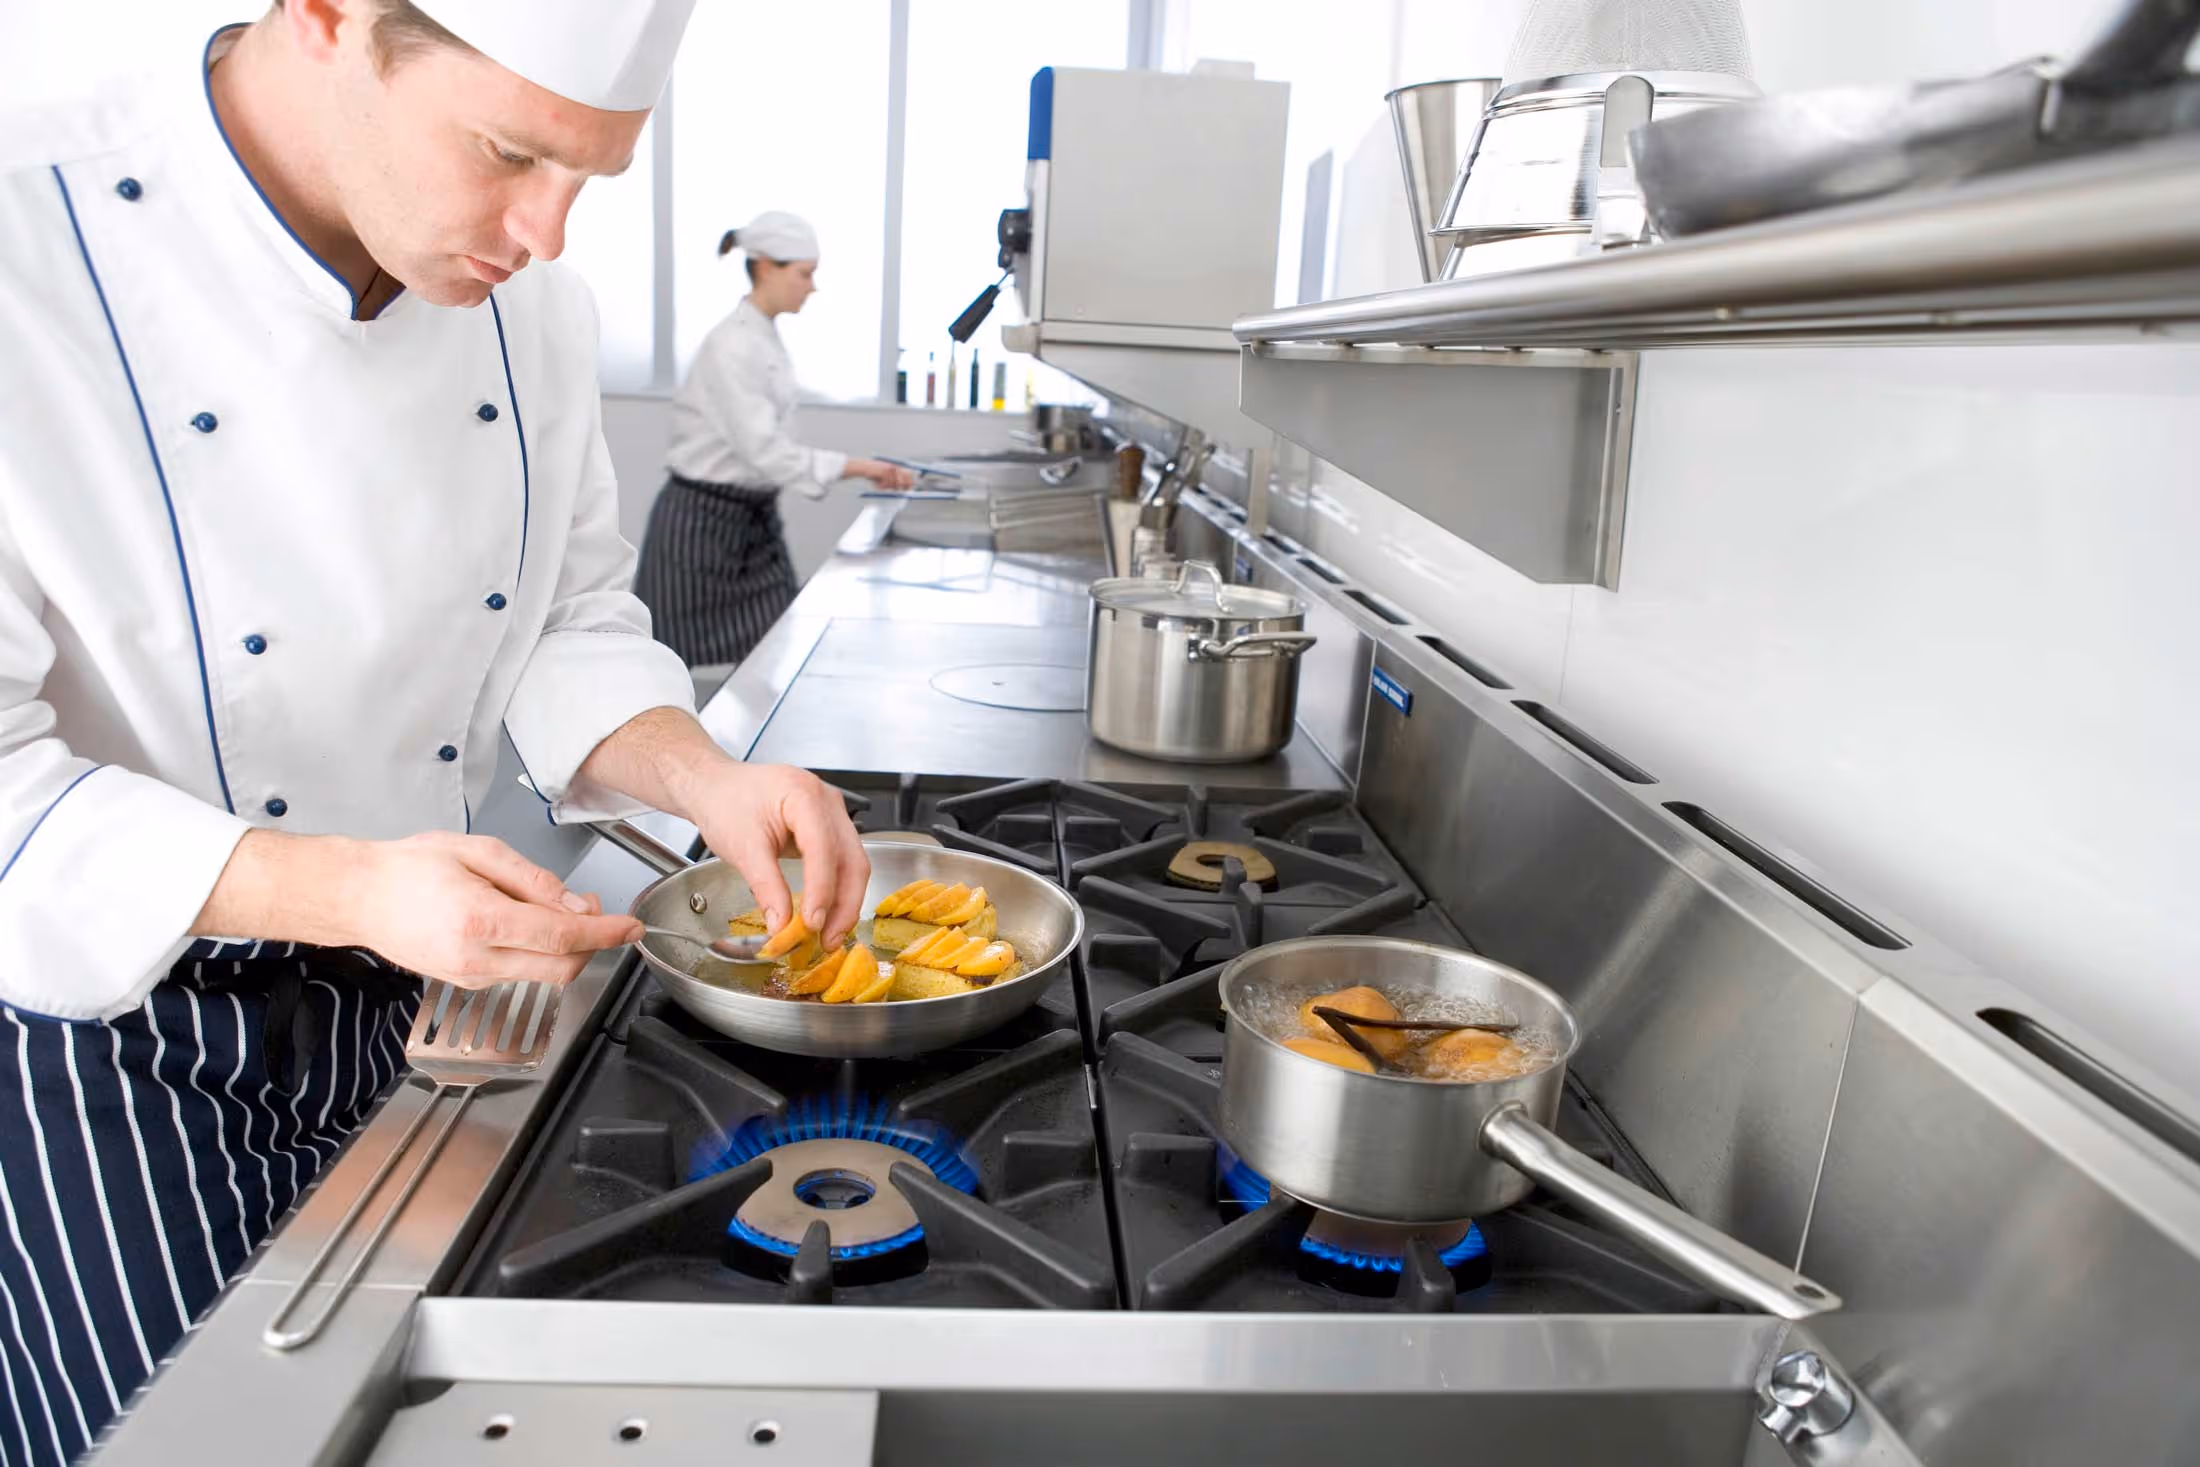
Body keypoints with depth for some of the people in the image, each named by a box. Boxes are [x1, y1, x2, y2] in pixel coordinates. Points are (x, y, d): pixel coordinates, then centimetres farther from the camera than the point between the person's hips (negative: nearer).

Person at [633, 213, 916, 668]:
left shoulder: (767, 340, 8)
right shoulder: (732, 346, -21)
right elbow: (762, 449, -27)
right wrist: (855, 466, -30)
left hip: (753, 519, 9)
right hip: (701, 519, -9)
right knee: (679, 665, 1)